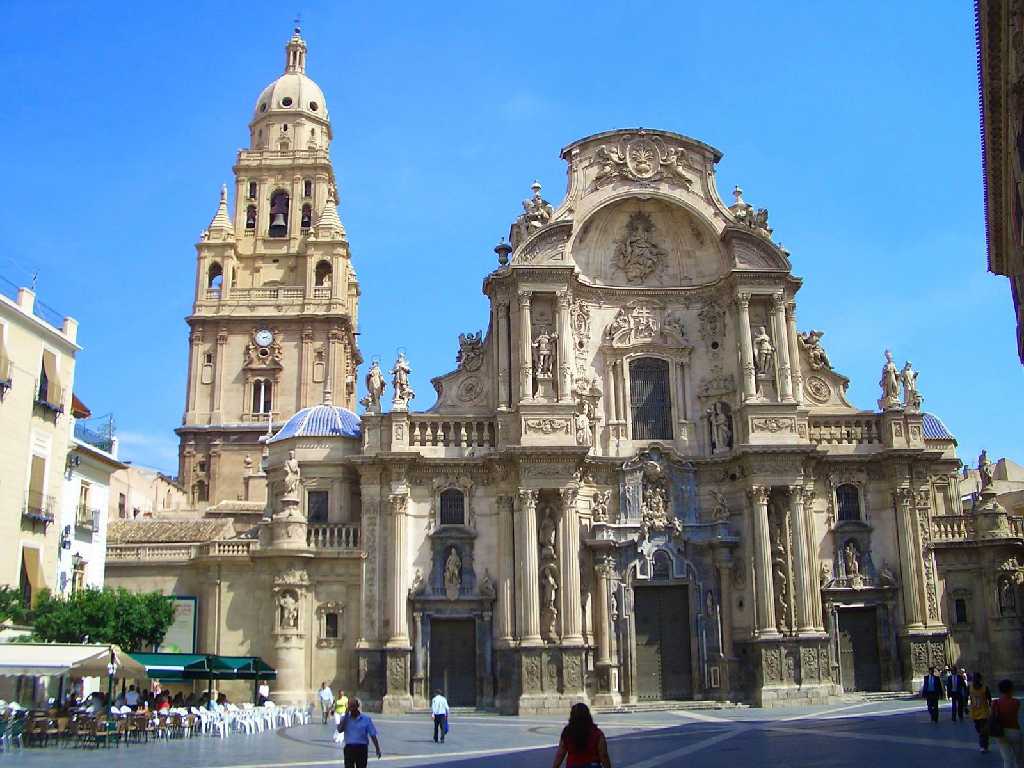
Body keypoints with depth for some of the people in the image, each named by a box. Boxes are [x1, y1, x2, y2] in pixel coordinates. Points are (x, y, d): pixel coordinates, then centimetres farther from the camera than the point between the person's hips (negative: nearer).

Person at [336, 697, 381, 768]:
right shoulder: (345, 718, 5)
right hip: (349, 748, 1)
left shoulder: (366, 719, -1)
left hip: (362, 748, -1)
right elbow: (340, 730, -12)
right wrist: (346, 716, -13)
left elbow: (373, 735, -1)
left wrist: (377, 749, -4)